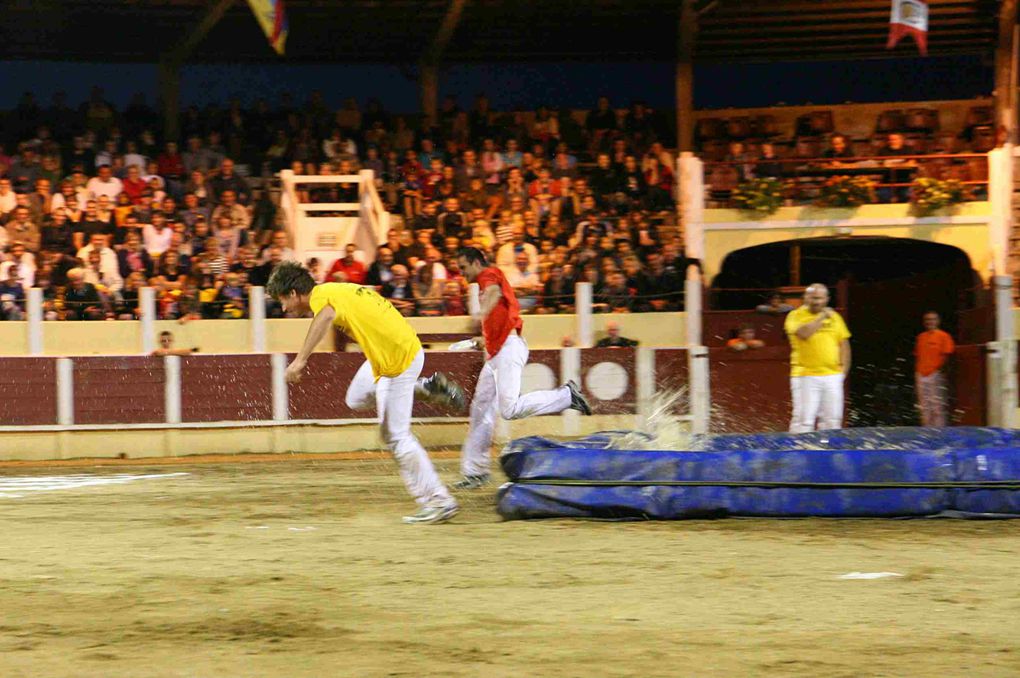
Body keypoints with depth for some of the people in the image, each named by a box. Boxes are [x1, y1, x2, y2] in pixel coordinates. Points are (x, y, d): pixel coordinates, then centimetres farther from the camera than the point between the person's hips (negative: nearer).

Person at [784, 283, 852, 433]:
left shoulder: (835, 317, 13)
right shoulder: (796, 316, -1)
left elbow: (844, 344, 18)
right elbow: (803, 333, -21)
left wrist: (843, 369, 8)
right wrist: (822, 317, -11)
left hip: (832, 376, 4)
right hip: (805, 375, -4)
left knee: (832, 419, 5)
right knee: (804, 420, -9)